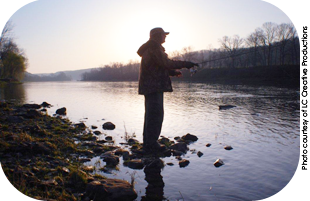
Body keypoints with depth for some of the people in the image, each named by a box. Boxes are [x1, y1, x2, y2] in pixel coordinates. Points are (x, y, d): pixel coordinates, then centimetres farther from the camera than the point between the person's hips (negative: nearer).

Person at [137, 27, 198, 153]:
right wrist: (185, 64, -17)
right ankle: (151, 144, -7)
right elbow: (166, 63, -21)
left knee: (151, 114, 13)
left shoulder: (150, 48, 23)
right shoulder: (154, 48, -11)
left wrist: (173, 72, 17)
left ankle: (148, 143, 20)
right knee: (155, 114, -10)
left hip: (150, 87, 11)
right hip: (154, 87, -11)